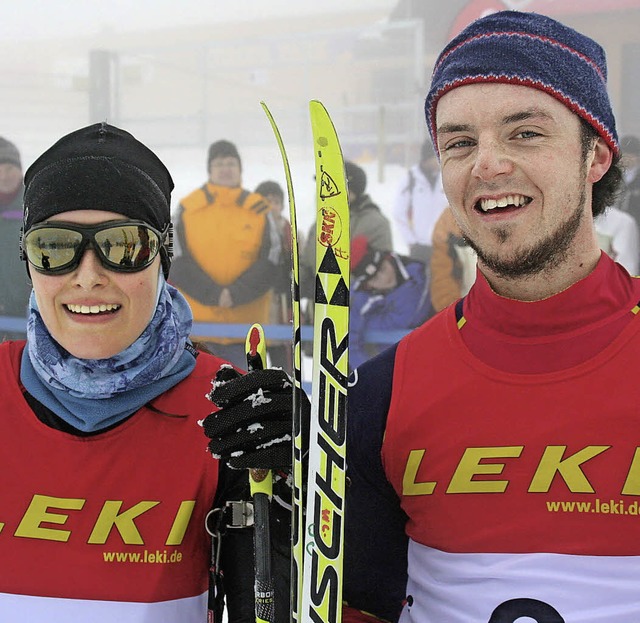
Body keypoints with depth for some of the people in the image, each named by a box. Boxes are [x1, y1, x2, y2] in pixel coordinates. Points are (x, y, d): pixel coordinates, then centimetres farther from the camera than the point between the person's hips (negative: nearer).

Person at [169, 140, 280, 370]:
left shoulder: (258, 210, 5)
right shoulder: (188, 209, 3)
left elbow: (270, 262, -1)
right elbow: (178, 263, -3)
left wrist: (236, 293, -15)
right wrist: (212, 294, -15)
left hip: (244, 323, 1)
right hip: (197, 322, -1)